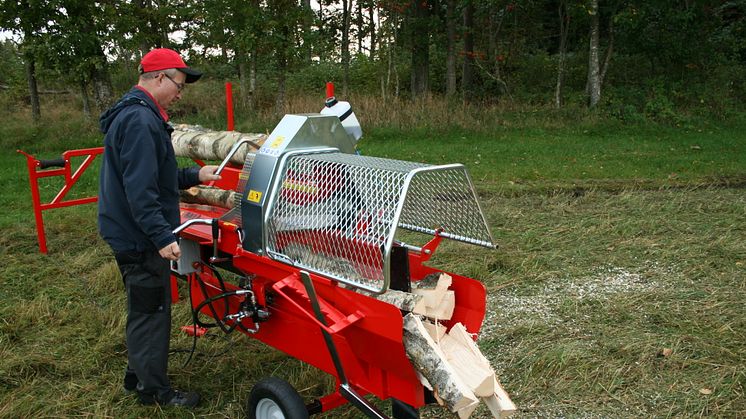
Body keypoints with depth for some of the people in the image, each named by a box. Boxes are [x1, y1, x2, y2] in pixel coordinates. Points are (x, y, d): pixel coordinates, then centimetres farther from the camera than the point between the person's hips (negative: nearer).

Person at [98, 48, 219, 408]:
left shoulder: (134, 114, 14)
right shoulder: (140, 121, -21)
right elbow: (140, 189, -28)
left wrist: (194, 175, 15)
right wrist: (162, 236, -28)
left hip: (131, 234, 11)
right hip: (141, 239, -11)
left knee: (145, 309, 21)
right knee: (151, 312, 2)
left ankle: (138, 375, 36)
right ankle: (154, 390, 16)